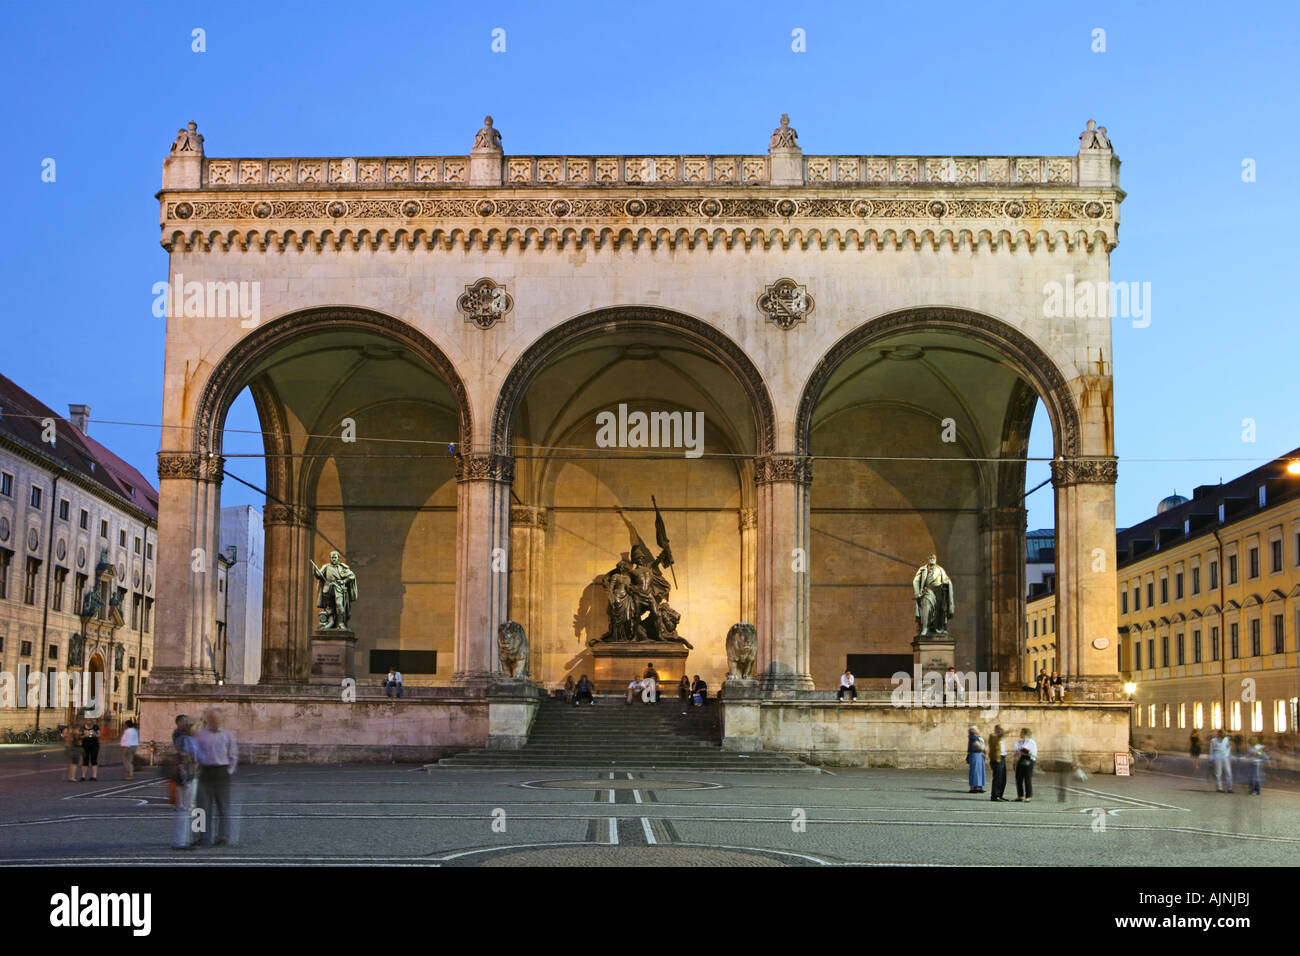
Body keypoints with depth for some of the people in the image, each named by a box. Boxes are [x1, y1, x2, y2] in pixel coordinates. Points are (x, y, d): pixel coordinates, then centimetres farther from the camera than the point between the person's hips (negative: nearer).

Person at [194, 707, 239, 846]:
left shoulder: (227, 735, 8)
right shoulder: (200, 735, 7)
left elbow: (233, 755, 9)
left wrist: (229, 771, 0)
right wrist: (199, 770, -1)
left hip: (222, 772, -1)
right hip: (205, 772, 1)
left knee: (223, 806, 1)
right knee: (204, 805, 1)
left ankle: (223, 837, 6)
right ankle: (204, 838, 7)